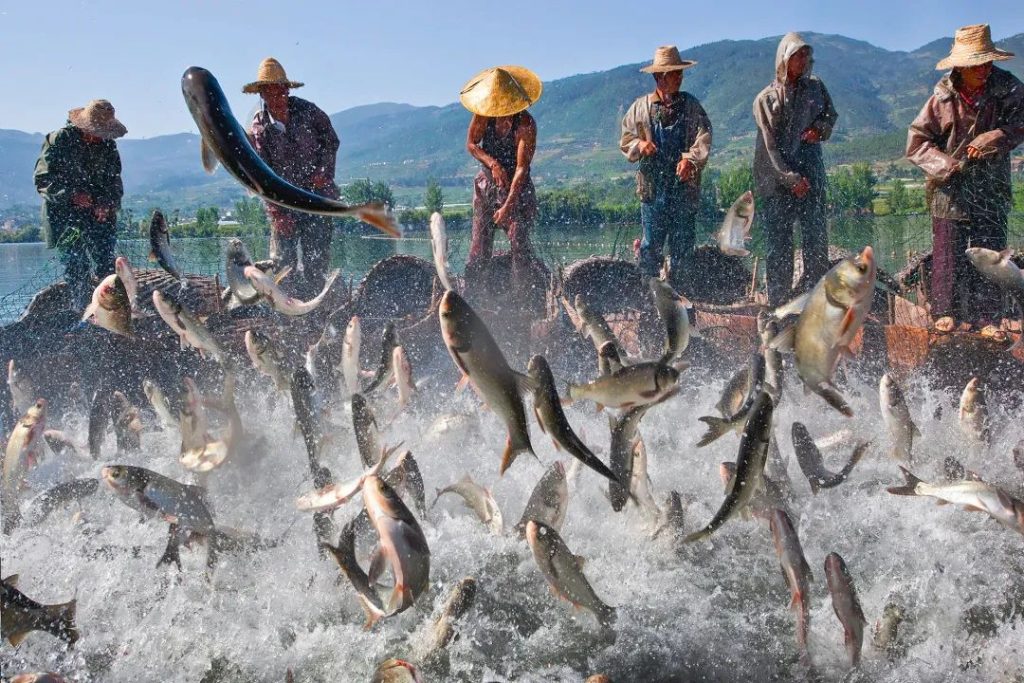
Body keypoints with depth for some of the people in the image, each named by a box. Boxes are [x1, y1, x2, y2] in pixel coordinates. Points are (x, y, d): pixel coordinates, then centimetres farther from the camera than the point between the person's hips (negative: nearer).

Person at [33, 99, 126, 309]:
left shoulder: (108, 144, 7)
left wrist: (108, 203, -7)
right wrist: (73, 195, -21)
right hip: (64, 211, -4)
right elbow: (43, 179, -8)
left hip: (99, 212, 4)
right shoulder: (59, 140, -7)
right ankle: (81, 311, -8)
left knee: (106, 262, -5)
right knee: (76, 264, -11)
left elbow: (114, 180, 12)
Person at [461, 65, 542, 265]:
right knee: (479, 246, 1)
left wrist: (507, 206, -31)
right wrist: (493, 164, -20)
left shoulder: (525, 124, -22)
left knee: (519, 243, -16)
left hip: (516, 187, -4)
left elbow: (522, 168, -25)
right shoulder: (484, 114, -9)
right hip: (486, 183, 4)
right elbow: (471, 144, -1)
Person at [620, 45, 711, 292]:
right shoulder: (641, 106, 8)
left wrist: (690, 158, -23)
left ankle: (680, 292, 14)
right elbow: (625, 140, 12)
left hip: (685, 186, 1)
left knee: (682, 244, 4)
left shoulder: (691, 105, 7)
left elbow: (704, 138, -5)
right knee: (651, 244, -1)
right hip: (652, 187, 0)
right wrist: (639, 145, -10)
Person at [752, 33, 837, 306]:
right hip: (777, 181, -3)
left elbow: (831, 114, 25)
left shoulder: (815, 87, 10)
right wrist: (791, 179, -13)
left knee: (817, 242, -1)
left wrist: (819, 128, 0)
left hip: (811, 177, 3)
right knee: (778, 247, -2)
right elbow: (770, 146, -6)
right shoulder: (766, 99, -1)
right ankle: (778, 306, 4)